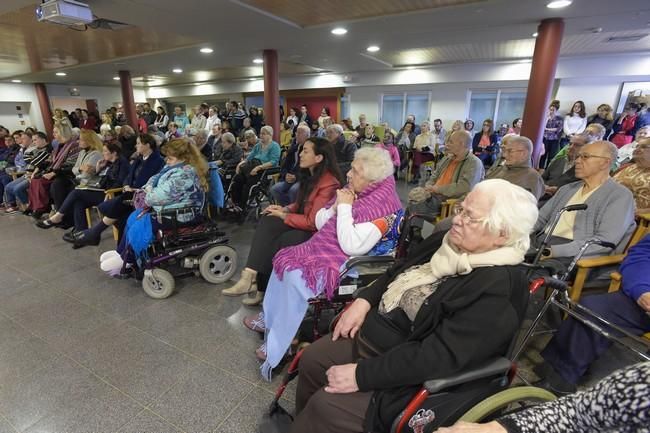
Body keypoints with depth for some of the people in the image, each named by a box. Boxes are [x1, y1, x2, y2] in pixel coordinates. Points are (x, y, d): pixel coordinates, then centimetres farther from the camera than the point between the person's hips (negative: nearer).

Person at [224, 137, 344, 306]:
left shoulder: (329, 184, -21)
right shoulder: (310, 176, 8)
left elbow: (313, 222, -22)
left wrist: (283, 216, -12)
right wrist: (284, 209, -1)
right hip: (303, 224, 8)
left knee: (273, 244, -20)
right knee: (267, 223, -16)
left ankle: (262, 287, 2)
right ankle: (250, 276, -21)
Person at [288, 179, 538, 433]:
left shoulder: (499, 290, -25)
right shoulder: (452, 244, 1)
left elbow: (436, 357, -29)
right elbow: (400, 272, 11)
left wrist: (361, 374, -25)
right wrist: (363, 301, -4)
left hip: (408, 374, -7)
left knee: (325, 406, -15)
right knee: (312, 361, 6)